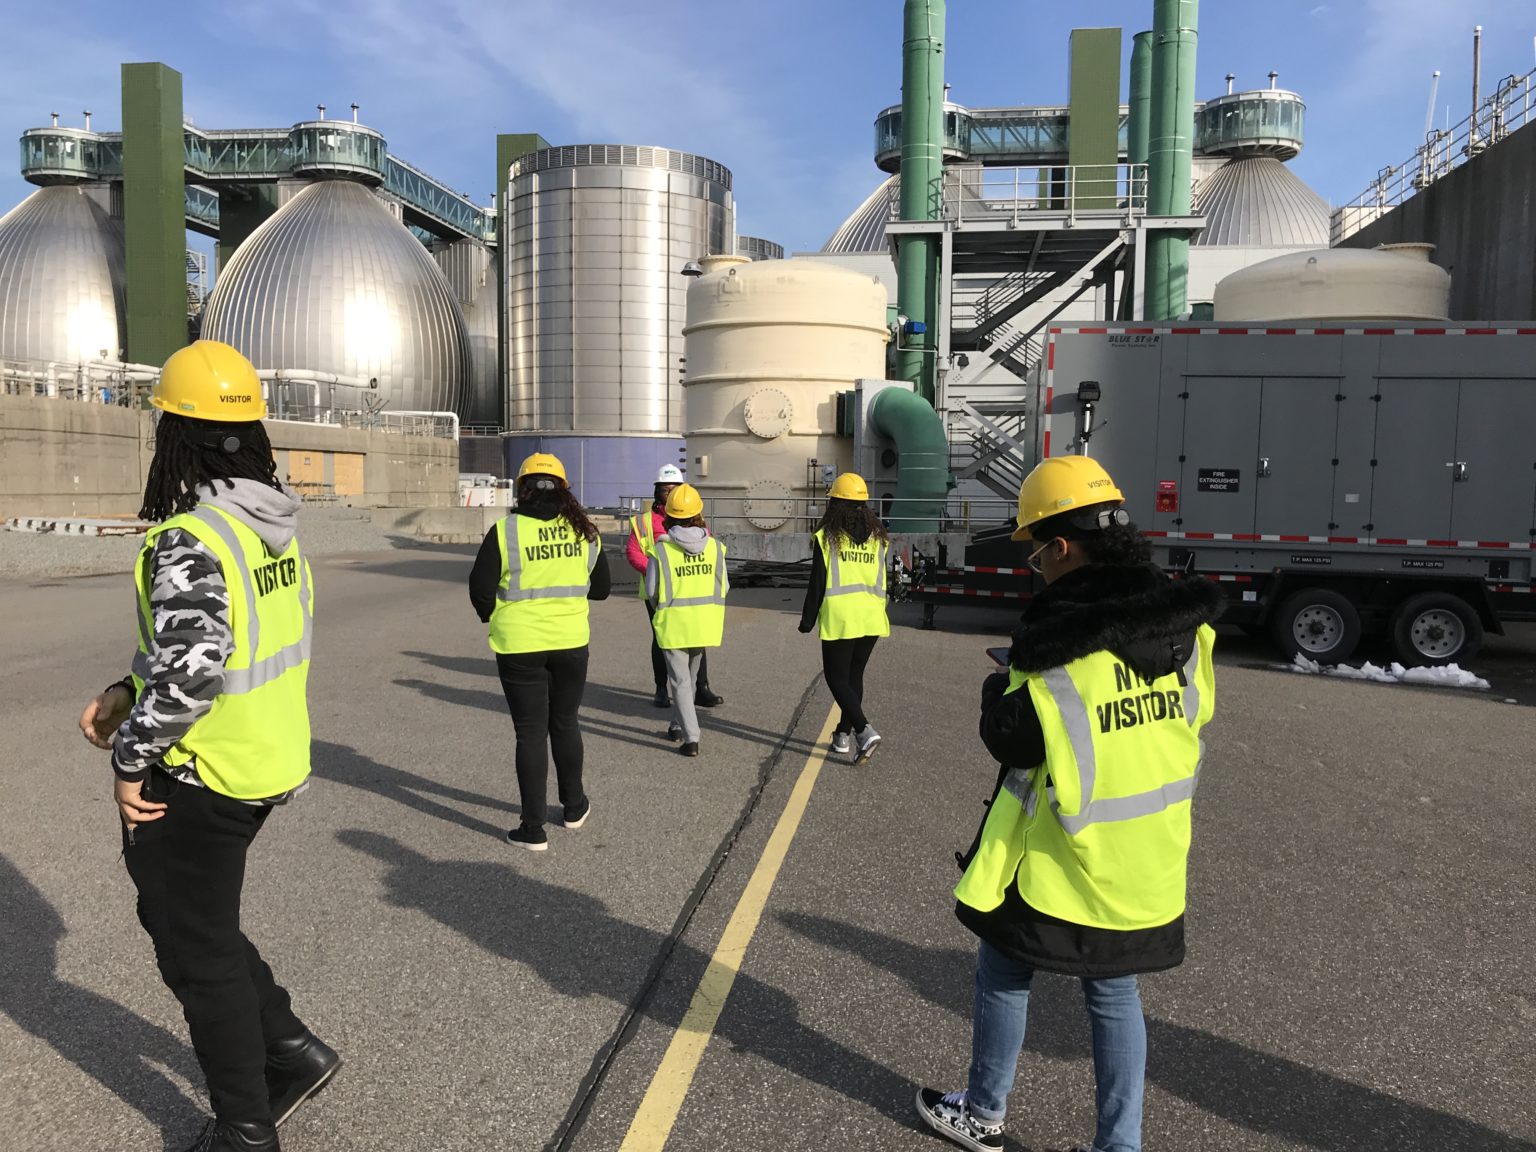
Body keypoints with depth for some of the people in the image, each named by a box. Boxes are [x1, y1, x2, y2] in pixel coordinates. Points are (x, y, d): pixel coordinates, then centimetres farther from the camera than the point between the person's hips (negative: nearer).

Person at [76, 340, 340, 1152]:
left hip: (202, 776, -8)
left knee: (198, 949, 11)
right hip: (268, 758, 8)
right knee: (175, 909, 27)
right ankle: (289, 1049, 31)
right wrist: (127, 696, 9)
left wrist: (129, 759, -16)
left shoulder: (190, 541, -23)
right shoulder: (273, 526, 4)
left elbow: (190, 670, -30)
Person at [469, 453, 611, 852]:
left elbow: (480, 588, -9)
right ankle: (574, 806, 34)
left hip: (519, 646, -3)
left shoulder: (506, 531, -11)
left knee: (530, 733, 5)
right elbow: (600, 588, 7)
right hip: (571, 642, 3)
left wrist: (494, 617, 11)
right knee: (565, 723, 20)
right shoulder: (584, 531, 0)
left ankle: (533, 829, 10)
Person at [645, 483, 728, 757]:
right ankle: (678, 725, 34)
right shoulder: (714, 546, -5)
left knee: (680, 680, 4)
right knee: (688, 676, 21)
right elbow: (723, 587, 1)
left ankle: (691, 738, -3)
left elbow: (651, 592, -5)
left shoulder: (661, 550, -12)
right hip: (705, 623, 3)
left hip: (673, 624, -3)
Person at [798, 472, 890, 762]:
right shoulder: (878, 537, 7)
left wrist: (808, 619, 1)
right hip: (871, 618, 5)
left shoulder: (827, 537, -7)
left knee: (837, 676, 3)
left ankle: (864, 730, -13)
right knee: (854, 675, 16)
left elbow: (817, 583, -6)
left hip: (839, 619, -5)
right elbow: (883, 582, 13)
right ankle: (844, 734, 23)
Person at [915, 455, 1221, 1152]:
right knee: (1115, 995, 19)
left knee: (1004, 979, 17)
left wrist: (1000, 686, 3)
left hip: (1061, 861, -5)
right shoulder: (1181, 625, -3)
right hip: (1147, 863, 6)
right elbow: (1196, 713, 11)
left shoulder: (1062, 639, -23)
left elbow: (1010, 739, -18)